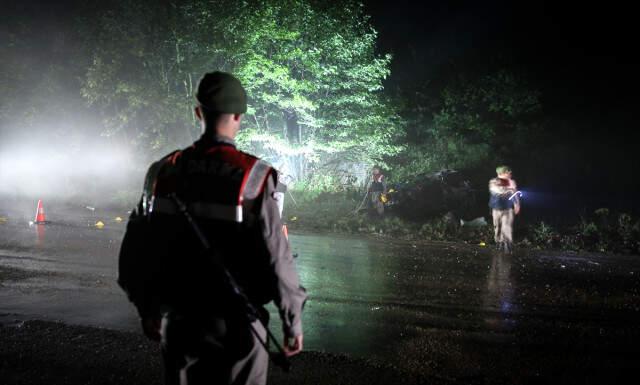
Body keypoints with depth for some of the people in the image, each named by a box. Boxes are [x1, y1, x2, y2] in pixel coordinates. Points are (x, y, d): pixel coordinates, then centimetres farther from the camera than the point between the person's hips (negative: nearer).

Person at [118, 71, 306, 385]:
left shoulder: (164, 171, -2)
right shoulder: (252, 177, -15)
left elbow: (136, 249, 4)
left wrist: (147, 309, 16)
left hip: (178, 321, 4)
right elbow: (275, 257, -16)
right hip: (235, 324, -3)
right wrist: (293, 321, -5)